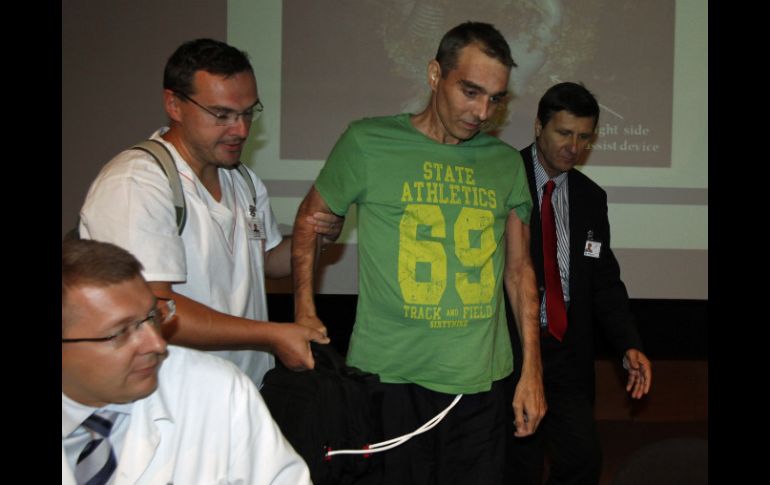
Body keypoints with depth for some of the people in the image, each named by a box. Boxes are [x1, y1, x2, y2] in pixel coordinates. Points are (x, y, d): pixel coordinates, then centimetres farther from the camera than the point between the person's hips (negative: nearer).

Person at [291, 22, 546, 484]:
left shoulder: (507, 164, 8)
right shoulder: (368, 142, -2)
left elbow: (519, 269, 12)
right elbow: (310, 220, 8)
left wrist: (532, 372, 8)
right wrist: (304, 312, -2)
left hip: (482, 382, 3)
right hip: (389, 377, -3)